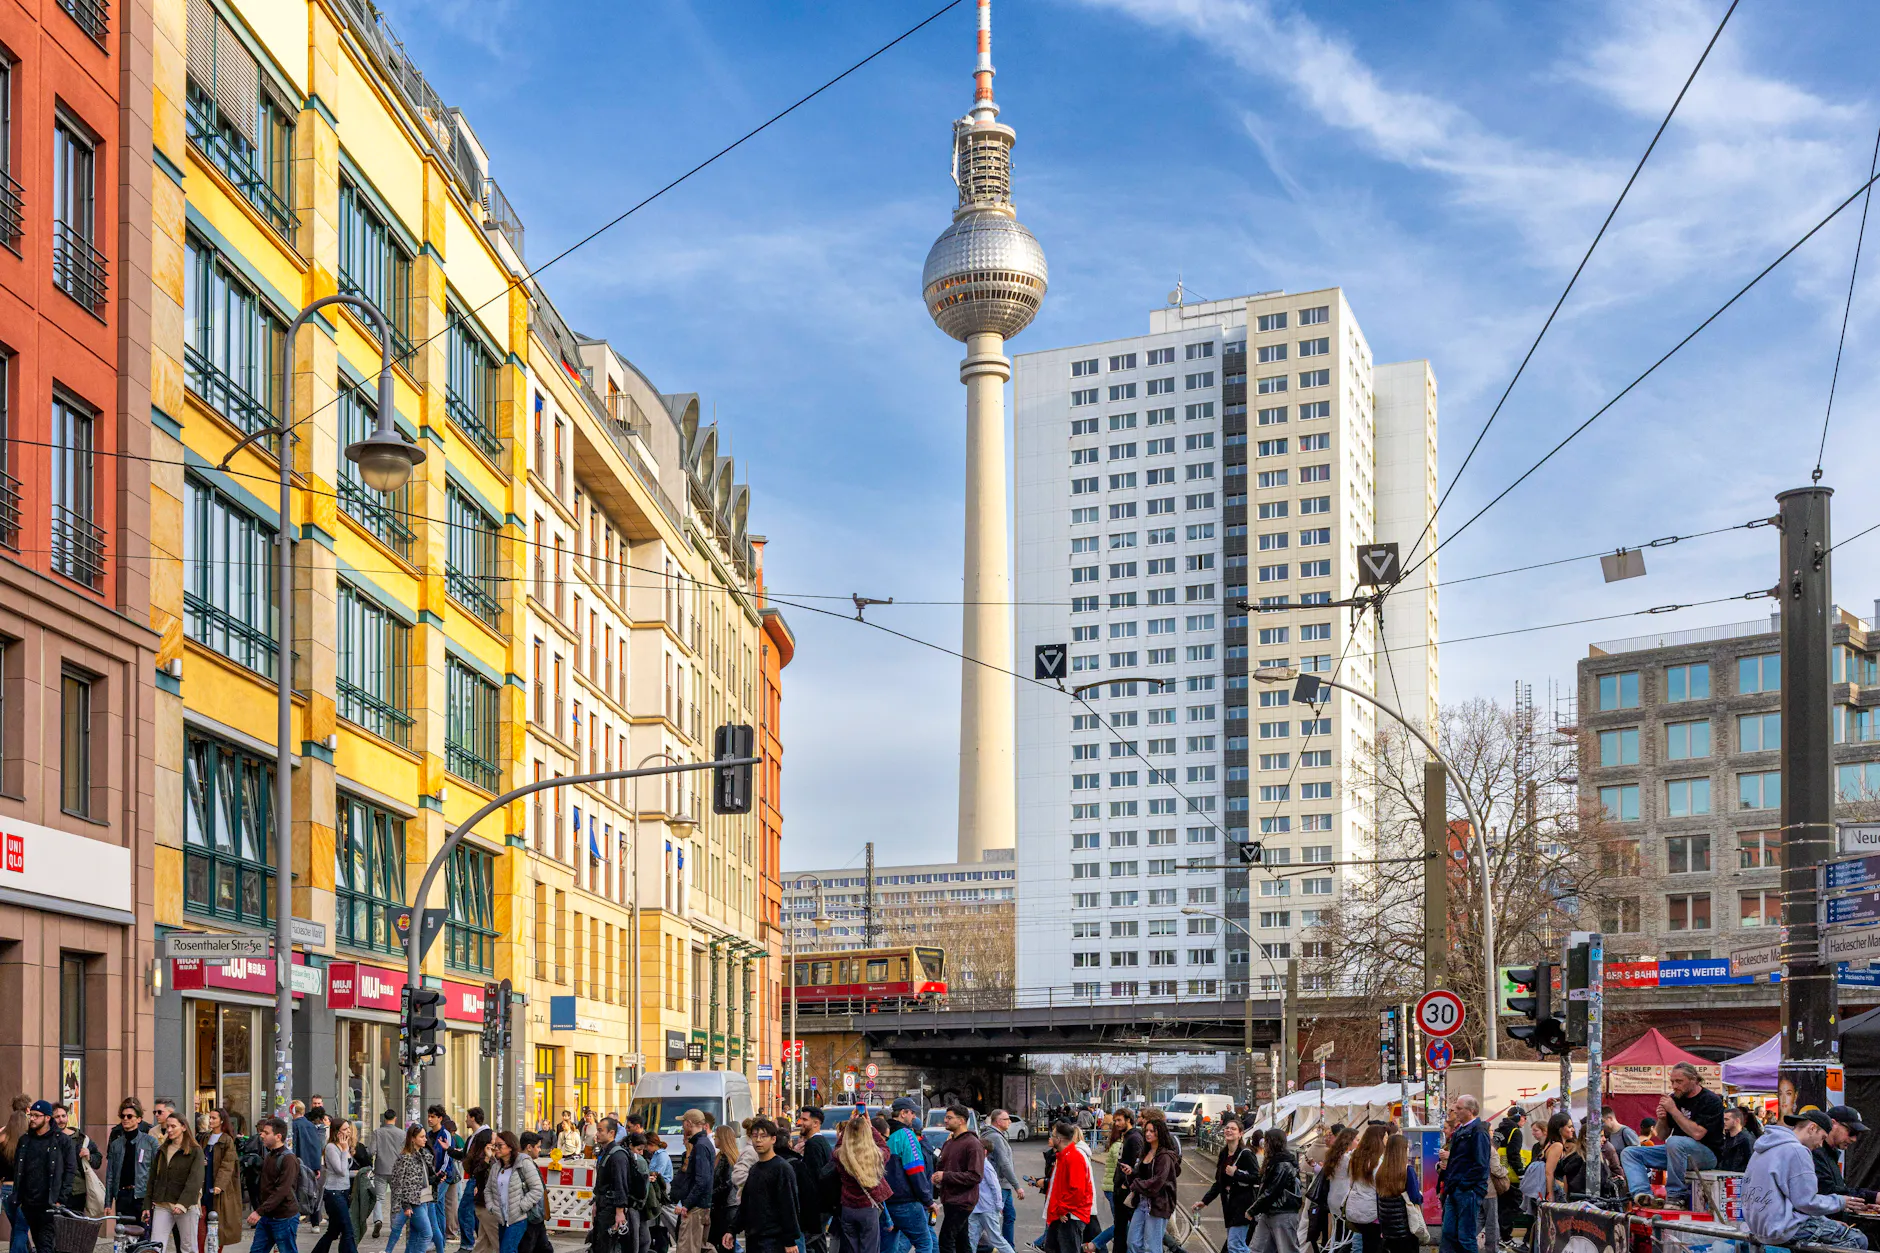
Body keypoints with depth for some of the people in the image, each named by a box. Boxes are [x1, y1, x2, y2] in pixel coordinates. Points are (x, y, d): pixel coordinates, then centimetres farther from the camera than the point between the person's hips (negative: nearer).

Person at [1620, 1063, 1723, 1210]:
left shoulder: (1711, 1101, -11)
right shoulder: (1674, 1098, 8)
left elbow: (1697, 1133, -25)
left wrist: (1673, 1110, -21)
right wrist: (1661, 1119, -8)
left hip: (1707, 1154, -8)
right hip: (1677, 1151, 8)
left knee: (1674, 1142, -39)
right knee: (1629, 1153, -2)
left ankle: (1676, 1196, -27)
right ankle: (1642, 1193, -29)